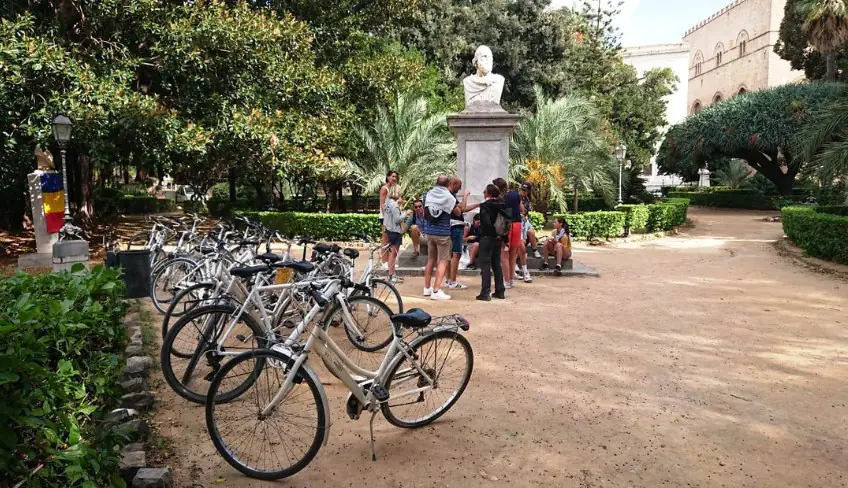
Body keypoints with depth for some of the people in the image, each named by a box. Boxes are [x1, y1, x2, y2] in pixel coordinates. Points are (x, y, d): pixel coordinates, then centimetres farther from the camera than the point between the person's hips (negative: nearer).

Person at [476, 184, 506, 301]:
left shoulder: (485, 206, -14)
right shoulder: (501, 205, 7)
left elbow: (486, 222, -25)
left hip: (486, 238, -7)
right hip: (497, 239, 7)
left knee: (485, 266, -4)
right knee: (497, 264, 14)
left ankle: (485, 293, -6)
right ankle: (500, 291, 18)